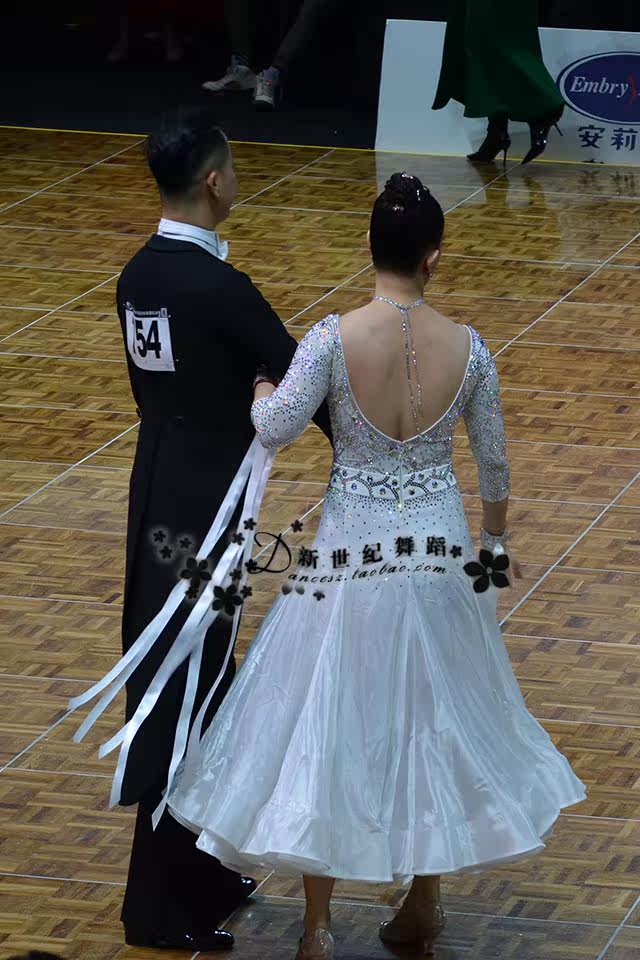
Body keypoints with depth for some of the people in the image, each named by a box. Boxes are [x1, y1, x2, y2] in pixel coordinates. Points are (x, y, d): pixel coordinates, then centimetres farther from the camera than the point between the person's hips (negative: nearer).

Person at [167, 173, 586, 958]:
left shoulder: (335, 339, -17)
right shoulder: (467, 349, -8)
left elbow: (274, 429, -22)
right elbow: (493, 460, 3)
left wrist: (261, 386, 2)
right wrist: (494, 541, 21)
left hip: (352, 552, -2)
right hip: (439, 552, 2)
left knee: (326, 730, 9)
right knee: (433, 721, 19)